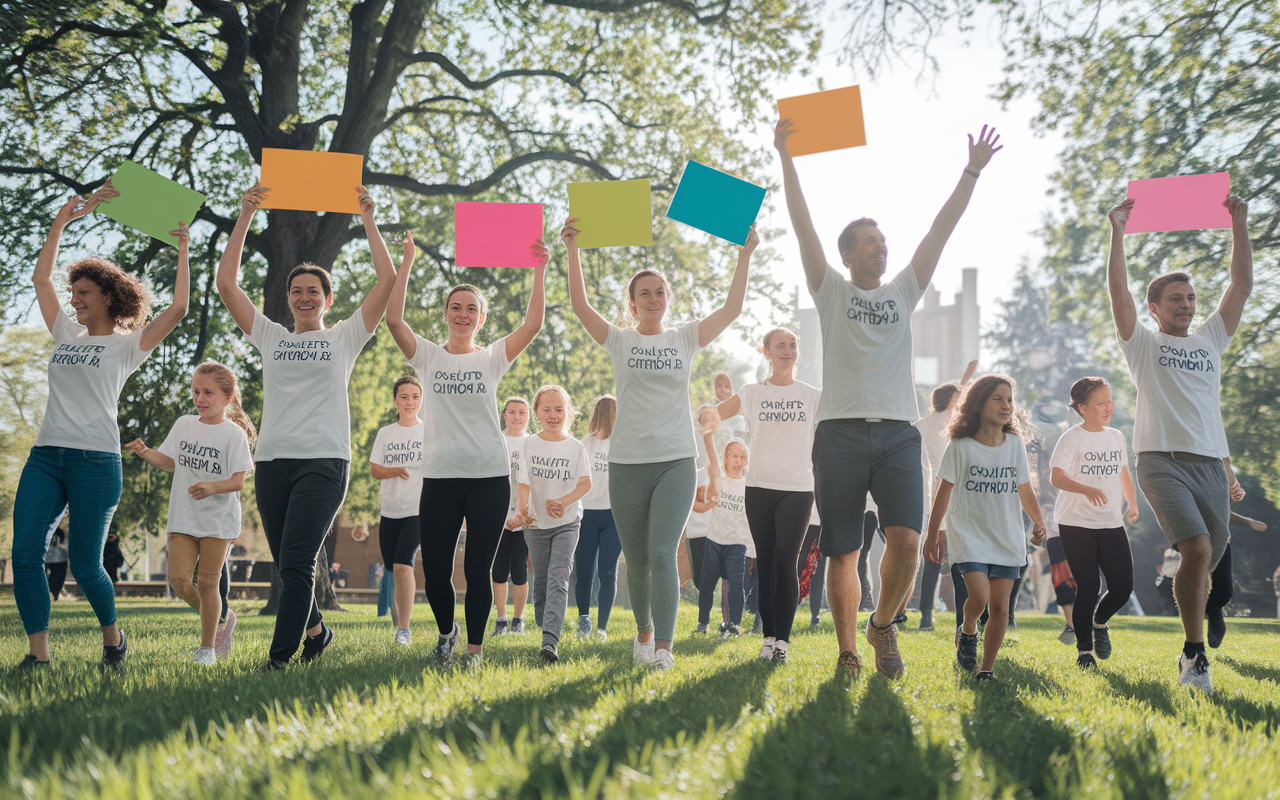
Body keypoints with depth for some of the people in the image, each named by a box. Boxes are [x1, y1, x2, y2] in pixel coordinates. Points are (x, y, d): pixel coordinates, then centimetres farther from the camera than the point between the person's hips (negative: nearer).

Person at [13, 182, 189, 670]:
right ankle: (38, 653, -7)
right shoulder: (67, 336, 20)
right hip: (45, 457, 5)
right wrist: (63, 220, 22)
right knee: (25, 553, -11)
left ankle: (113, 639, 21)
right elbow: (40, 278, 24)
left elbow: (177, 309, -6)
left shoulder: (128, 345, 5)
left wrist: (182, 251, 1)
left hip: (95, 461, -5)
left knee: (85, 566, -4)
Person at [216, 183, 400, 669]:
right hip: (272, 460, 4)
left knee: (296, 561, -15)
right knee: (287, 563, 11)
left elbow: (387, 280, 2)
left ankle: (279, 658, -16)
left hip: (324, 460, -4)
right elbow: (227, 283, 10)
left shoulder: (344, 337, 10)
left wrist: (368, 219, 5)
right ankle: (315, 630, 34)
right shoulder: (270, 336, 16)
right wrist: (246, 216, 7)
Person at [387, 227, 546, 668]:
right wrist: (406, 264, -5)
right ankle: (446, 631, 30)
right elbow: (394, 319, -6)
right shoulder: (428, 356, 7)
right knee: (434, 570, 1)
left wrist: (539, 271, -8)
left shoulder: (493, 358, 7)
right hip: (440, 477, 1)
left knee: (478, 569, -1)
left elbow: (532, 324, -5)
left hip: (489, 475, 0)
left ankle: (475, 647, 15)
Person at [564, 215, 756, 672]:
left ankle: (664, 648, -13)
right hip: (627, 463, 1)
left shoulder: (685, 339, 10)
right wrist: (572, 250, -9)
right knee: (637, 560, 8)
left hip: (676, 462, -1)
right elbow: (579, 304, -4)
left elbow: (733, 308, 2)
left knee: (663, 553, -15)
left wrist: (745, 255, -1)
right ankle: (644, 631, 30)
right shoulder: (619, 341, 7)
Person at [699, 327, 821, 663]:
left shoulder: (813, 396, 7)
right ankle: (768, 637, 9)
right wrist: (708, 418, -27)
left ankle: (783, 640, -7)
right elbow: (714, 415, -4)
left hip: (798, 487, -1)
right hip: (760, 487, 1)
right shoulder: (752, 393, 6)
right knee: (765, 563, 3)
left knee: (786, 563, -9)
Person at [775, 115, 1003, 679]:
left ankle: (883, 624, 10)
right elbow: (803, 225, 5)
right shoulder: (832, 292, 10)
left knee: (906, 539, -16)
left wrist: (972, 172, 13)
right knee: (843, 553, 1)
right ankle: (848, 651, 15)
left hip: (897, 433, 2)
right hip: (842, 433, -2)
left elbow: (942, 229, 15)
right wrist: (785, 157, 2)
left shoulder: (903, 292, 18)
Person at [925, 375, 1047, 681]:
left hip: (1007, 538, 3)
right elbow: (944, 492, 1)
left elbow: (1024, 489, 12)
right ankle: (967, 632, 12)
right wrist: (932, 535, 4)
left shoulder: (1015, 444, 5)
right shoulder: (961, 446, -5)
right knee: (979, 595, -20)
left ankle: (987, 668, 12)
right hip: (969, 534, -3)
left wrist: (1038, 521, -4)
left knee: (1000, 606, -1)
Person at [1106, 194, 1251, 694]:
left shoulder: (1210, 339, 21)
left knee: (1208, 560, 5)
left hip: (1211, 463, 5)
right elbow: (1117, 289, 0)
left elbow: (1242, 285, 17)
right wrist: (1118, 231, -1)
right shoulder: (1143, 343, 10)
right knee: (1197, 549, -22)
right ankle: (1195, 653, -13)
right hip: (1162, 460, -5)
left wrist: (1239, 226, 13)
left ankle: (1190, 657, 21)